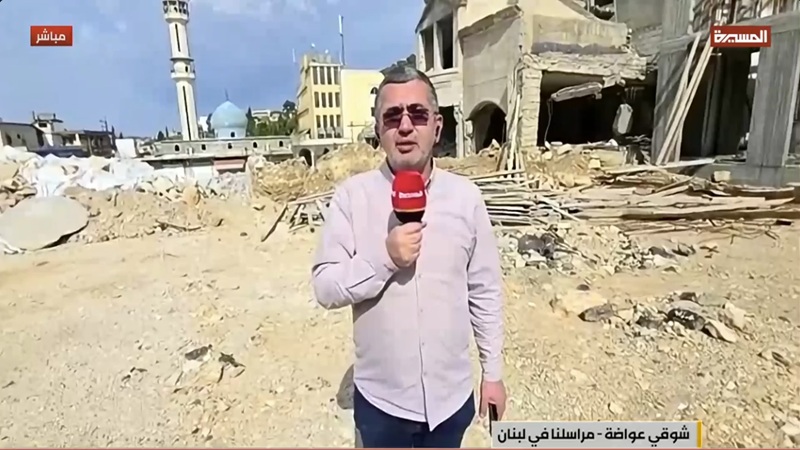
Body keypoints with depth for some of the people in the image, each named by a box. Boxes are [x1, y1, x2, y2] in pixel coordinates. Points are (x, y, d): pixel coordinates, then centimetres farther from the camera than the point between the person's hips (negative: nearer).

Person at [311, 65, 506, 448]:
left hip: (450, 394, 2)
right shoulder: (352, 196, -12)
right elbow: (325, 288, -11)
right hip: (380, 398, -1)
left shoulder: (466, 197, -8)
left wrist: (493, 371, 4)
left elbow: (484, 291, -1)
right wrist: (384, 258, -26)